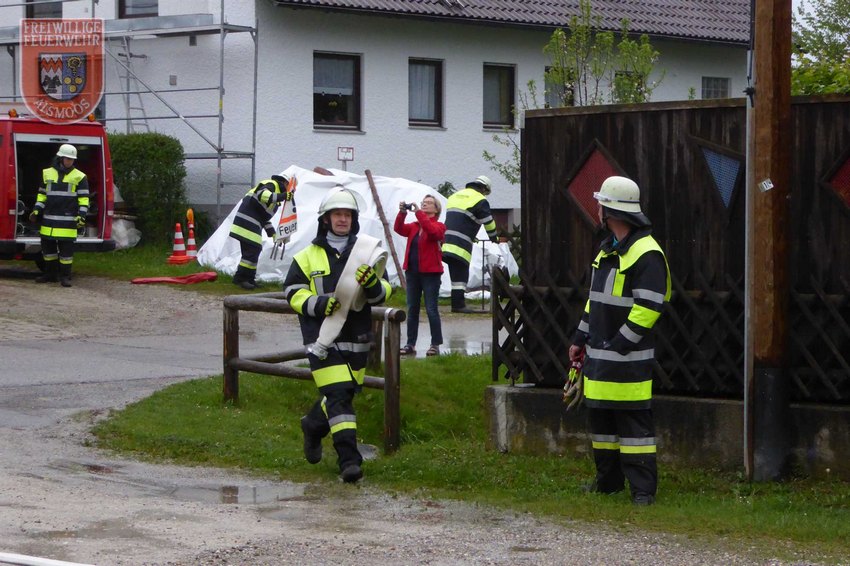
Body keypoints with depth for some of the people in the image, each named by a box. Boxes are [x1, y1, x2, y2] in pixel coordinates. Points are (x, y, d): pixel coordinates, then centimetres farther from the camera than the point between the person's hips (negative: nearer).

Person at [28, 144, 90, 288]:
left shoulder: (79, 177, 1)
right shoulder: (48, 174, 11)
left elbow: (84, 198, 0)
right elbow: (42, 194, 18)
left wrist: (81, 216, -10)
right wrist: (36, 211, 9)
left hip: (68, 220, -4)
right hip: (49, 219, 4)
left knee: (66, 248, -4)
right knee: (47, 246, 9)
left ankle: (65, 276, 4)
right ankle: (50, 274, 22)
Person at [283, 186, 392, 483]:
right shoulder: (308, 256, 4)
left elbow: (384, 292, 6)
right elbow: (292, 292, 4)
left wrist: (373, 284, -19)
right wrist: (317, 304, -15)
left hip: (356, 336, 4)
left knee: (343, 392, 15)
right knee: (338, 395, -15)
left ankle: (313, 425, 45)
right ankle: (349, 459, -17)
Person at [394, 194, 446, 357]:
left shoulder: (439, 226, -1)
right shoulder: (414, 226, 14)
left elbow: (432, 231, -24)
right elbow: (398, 229, -2)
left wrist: (418, 213, -25)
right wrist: (402, 213, -18)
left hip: (430, 273, -6)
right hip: (412, 272, 6)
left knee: (431, 309, -5)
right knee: (412, 309, 7)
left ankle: (435, 344, 0)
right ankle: (410, 344, 11)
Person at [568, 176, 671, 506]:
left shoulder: (646, 254, -14)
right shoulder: (607, 249, 17)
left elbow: (648, 308, -19)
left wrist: (619, 345, -19)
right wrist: (581, 339, 20)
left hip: (628, 359, -9)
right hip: (599, 355, 9)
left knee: (634, 422, -7)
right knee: (600, 417, 14)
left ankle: (643, 488, -3)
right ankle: (608, 482, 26)